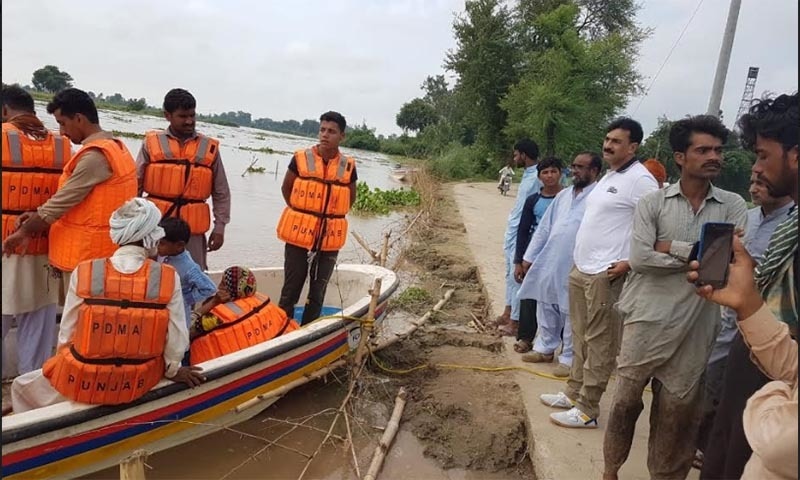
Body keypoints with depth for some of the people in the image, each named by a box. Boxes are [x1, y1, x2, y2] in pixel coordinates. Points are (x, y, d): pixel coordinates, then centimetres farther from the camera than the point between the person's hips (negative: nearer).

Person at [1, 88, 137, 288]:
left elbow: (63, 200, -15)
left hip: (86, 254, -9)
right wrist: (39, 215, 7)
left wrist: (24, 231, -1)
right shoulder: (114, 147, 11)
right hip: (102, 250, 9)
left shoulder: (95, 156, -20)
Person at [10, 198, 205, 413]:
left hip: (84, 382, 0)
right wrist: (173, 370, 10)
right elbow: (177, 340, -10)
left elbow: (66, 336, -5)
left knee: (21, 387, 29)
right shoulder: (168, 278, -15)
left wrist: (63, 367, 15)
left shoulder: (84, 273, -13)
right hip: (139, 384, 1)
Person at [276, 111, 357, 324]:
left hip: (330, 239, 2)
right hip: (299, 235, -2)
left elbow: (350, 199, 15)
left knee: (318, 293, 12)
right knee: (290, 291, 5)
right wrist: (301, 214, 4)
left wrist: (331, 215, 6)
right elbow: (286, 189, 9)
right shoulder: (301, 158, -4)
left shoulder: (348, 166, -1)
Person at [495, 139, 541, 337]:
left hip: (521, 235, -10)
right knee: (510, 274, 18)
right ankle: (508, 313, 31)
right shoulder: (527, 176, 12)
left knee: (517, 277, -1)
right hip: (512, 232, 10)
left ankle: (515, 321, 9)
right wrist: (508, 235, 15)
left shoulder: (536, 178, -19)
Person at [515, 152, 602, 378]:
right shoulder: (563, 195, 12)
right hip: (548, 261, 7)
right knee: (546, 308, 17)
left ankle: (569, 358, 19)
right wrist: (529, 257, 13)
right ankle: (545, 348, 34)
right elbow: (544, 228, 14)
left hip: (575, 267, -7)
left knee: (571, 315, 5)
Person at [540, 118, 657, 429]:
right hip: (580, 269, 9)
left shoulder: (640, 180, -13)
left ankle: (587, 410, 9)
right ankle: (574, 393, 30)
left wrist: (630, 262, -18)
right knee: (580, 337, 17)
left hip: (605, 275, -9)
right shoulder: (608, 176, 16)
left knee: (599, 343, 0)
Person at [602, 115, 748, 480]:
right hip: (648, 319, -1)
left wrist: (672, 247, -9)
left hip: (696, 327, 1)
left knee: (677, 410, 11)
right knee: (626, 399, 8)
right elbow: (639, 258, -12)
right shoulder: (652, 203, 0)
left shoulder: (733, 206, 4)